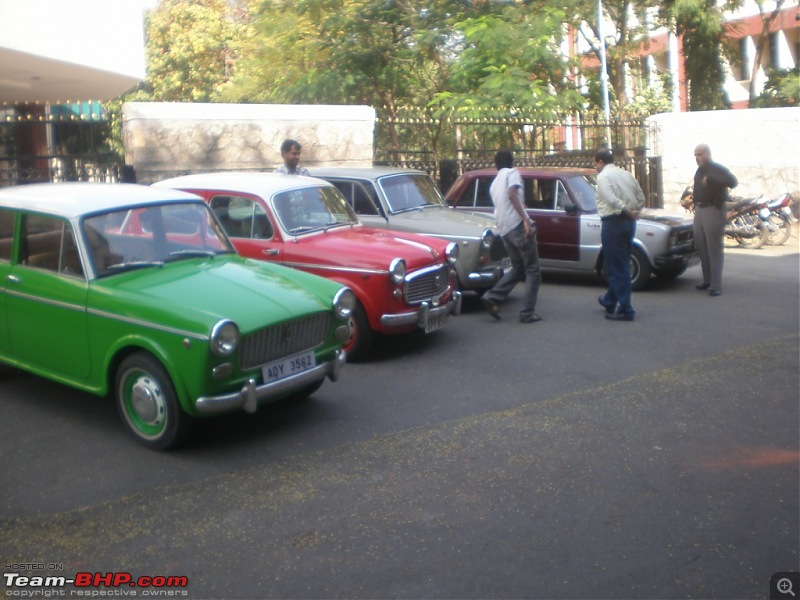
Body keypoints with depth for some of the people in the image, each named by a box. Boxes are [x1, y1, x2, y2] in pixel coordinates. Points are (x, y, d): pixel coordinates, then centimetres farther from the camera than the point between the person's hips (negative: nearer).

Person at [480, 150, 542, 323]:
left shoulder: (494, 184, 22)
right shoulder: (512, 173, 1)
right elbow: (512, 193, -17)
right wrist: (525, 219, -23)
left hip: (504, 230, 7)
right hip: (517, 225, -7)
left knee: (517, 268, 20)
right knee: (532, 270, 2)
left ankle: (492, 297, 5)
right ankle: (528, 313, 0)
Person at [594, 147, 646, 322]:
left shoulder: (603, 176, -9)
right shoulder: (627, 174, 14)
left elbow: (612, 199, -24)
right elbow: (641, 198, 14)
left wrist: (628, 212, -15)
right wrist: (634, 212, 9)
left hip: (613, 223, -8)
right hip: (628, 222, 8)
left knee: (617, 267, -3)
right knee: (620, 265, 19)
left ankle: (625, 310, -1)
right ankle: (609, 301, 34)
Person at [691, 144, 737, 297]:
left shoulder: (718, 169, -11)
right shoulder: (699, 170, 15)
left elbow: (733, 182, -28)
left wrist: (711, 179, -33)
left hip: (714, 210, -9)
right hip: (699, 210, 9)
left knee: (714, 249, -8)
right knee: (701, 247, 12)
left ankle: (716, 285, -6)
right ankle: (707, 280, 23)